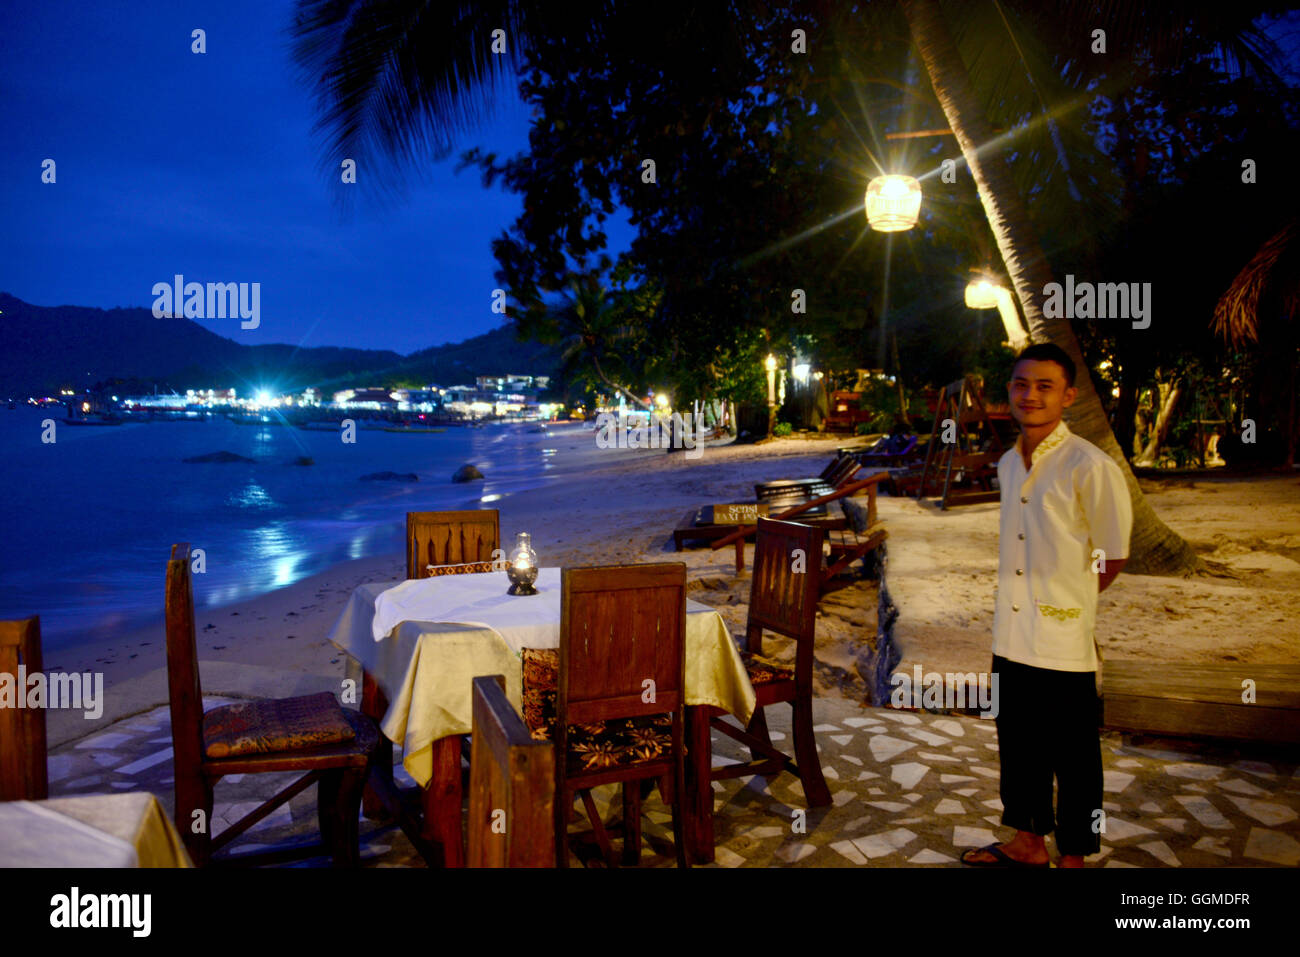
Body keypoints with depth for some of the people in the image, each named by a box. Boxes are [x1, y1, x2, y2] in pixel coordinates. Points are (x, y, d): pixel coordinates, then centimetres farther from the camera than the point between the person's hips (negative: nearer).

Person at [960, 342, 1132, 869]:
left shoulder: (1090, 466, -14)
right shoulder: (1007, 464, 8)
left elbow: (1113, 558, -7)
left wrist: (1068, 603, 0)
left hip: (1064, 643, -7)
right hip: (1010, 637, 7)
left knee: (1073, 758, 9)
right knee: (1018, 746, 19)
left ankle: (1073, 856, 27)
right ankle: (1028, 844, 37)